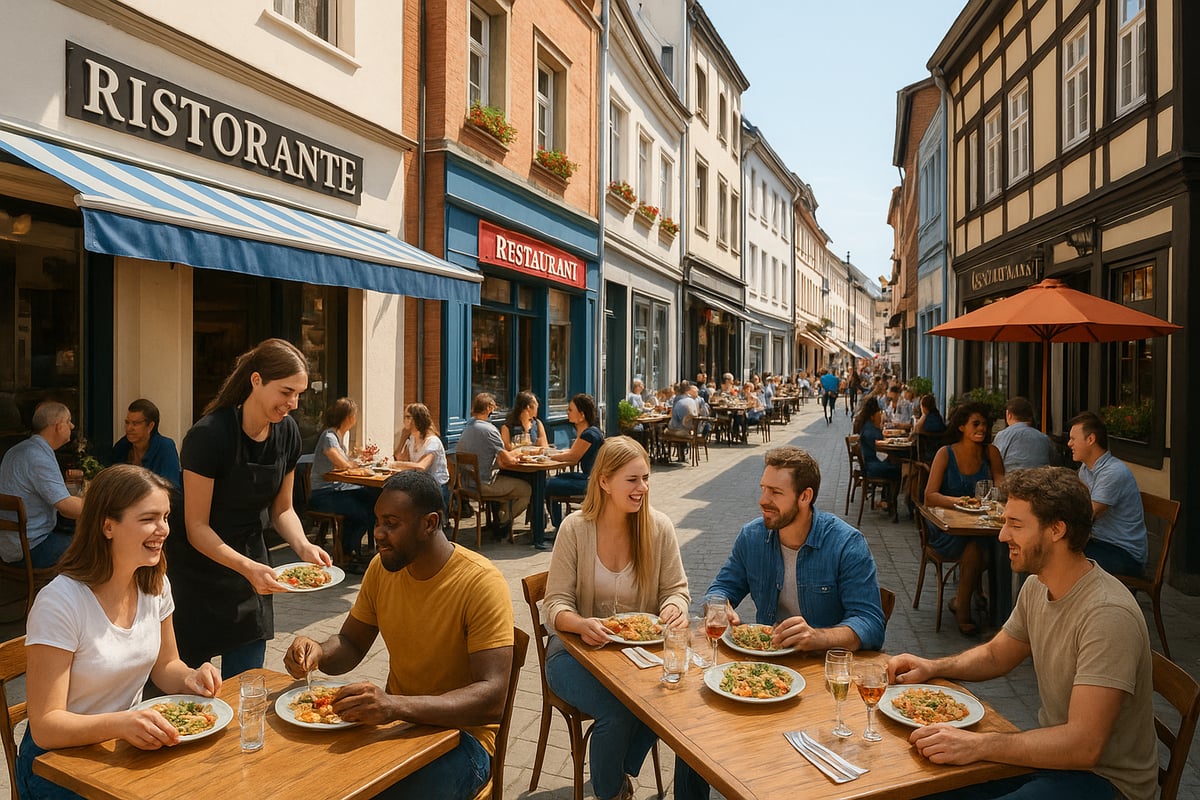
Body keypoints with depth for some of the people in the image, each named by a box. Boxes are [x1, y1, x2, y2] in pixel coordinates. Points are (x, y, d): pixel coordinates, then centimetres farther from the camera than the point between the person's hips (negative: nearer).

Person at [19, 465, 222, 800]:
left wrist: (190, 678, -12)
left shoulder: (155, 585, -2)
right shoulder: (60, 602, -22)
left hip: (130, 747, 6)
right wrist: (120, 724, -38)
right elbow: (45, 726, -21)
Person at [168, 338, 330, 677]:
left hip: (250, 556, 5)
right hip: (198, 568, -5)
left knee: (244, 686, 9)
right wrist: (247, 567, -33)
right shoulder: (209, 435, -23)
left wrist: (303, 546, -14)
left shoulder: (287, 432, -6)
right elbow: (197, 528, -20)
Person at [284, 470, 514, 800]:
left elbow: (492, 700, -27)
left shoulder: (481, 583, -22)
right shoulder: (382, 567, -1)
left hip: (459, 733, -5)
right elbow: (350, 644, 11)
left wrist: (396, 706, -40)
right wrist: (319, 653, -13)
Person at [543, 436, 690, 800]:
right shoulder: (575, 528, -11)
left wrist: (675, 608, -22)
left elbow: (676, 589, 2)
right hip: (578, 648, -2)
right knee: (617, 710, -28)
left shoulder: (659, 527, -5)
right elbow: (555, 606, -9)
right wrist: (582, 624, -31)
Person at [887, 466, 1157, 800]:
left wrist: (975, 745, -35)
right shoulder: (1036, 587, 0)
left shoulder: (1107, 615, -28)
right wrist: (932, 667, -3)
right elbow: (996, 655, 14)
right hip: (1052, 751, 7)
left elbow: (1084, 746, -31)